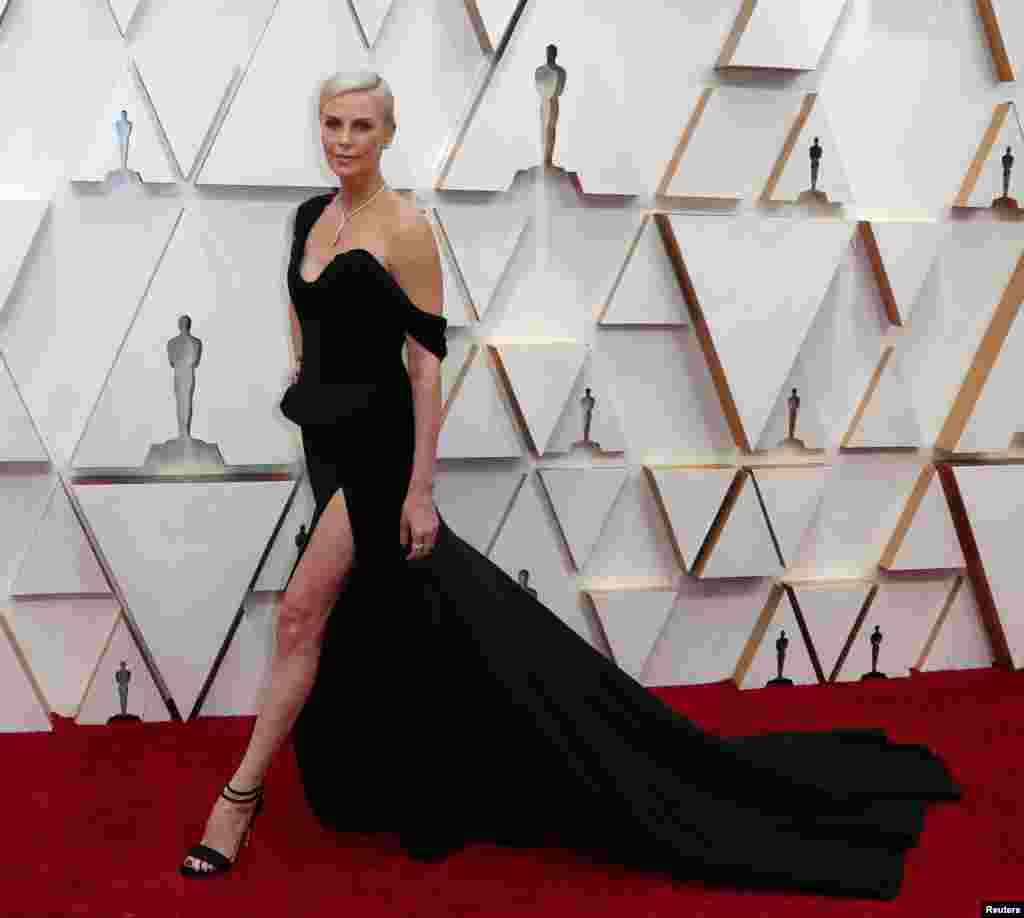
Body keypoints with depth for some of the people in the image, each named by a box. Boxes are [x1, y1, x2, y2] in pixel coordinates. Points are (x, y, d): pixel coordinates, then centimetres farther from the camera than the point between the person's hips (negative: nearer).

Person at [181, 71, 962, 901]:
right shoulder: (311, 216, 8)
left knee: (302, 611, -12)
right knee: (368, 619, 17)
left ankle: (242, 793, 0)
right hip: (323, 437, 8)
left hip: (375, 441, -8)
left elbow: (429, 362, -16)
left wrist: (419, 490, -19)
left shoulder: (406, 229, -14)